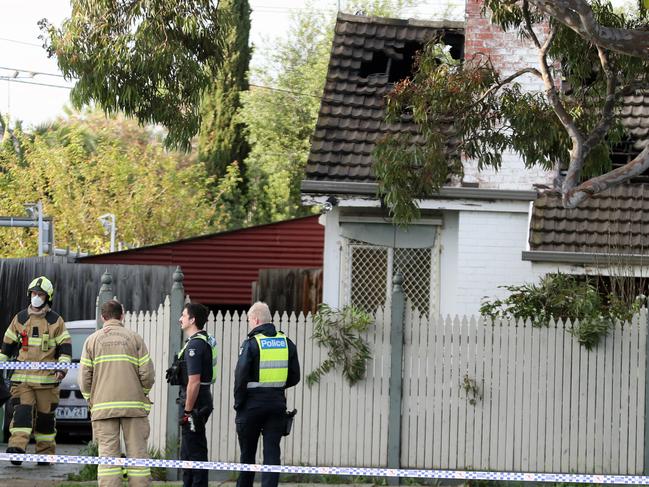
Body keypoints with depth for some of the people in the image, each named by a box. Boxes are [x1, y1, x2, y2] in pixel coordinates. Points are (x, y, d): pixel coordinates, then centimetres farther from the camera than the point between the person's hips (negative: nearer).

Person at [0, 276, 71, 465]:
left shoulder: (56, 321, 5)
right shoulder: (20, 319, 11)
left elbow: (65, 348, 3)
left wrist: (62, 368, -12)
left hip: (47, 378, -1)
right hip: (22, 377, 1)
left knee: (45, 415, 5)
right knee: (22, 411, -14)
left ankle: (46, 453, 14)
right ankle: (17, 446, -27)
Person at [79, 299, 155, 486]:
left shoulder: (92, 340, 6)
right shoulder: (134, 338, 4)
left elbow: (84, 377, 2)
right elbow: (147, 374, -2)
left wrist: (91, 400, 15)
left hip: (103, 406, 1)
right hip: (134, 406, -1)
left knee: (108, 454, 0)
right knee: (137, 452, 3)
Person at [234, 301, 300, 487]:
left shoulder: (251, 343, -9)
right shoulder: (287, 343, 6)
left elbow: (241, 376, -14)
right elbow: (294, 377, 9)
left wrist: (238, 403, -5)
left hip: (253, 403, -3)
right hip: (277, 402, 3)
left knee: (247, 452, 9)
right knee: (272, 452, 1)